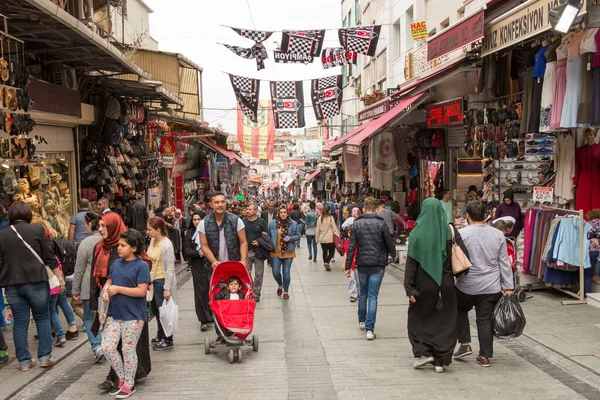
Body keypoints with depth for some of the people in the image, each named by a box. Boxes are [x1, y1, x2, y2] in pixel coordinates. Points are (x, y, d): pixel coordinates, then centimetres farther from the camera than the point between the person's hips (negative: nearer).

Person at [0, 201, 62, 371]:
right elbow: (49, 257, -3)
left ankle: (24, 360, 14)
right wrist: (60, 277, 4)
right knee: (42, 318, 11)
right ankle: (45, 356, 11)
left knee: (20, 322, 10)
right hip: (36, 281, -2)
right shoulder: (37, 230, -4)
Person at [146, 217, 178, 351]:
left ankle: (167, 341, 14)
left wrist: (167, 288, -21)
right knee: (155, 308, 19)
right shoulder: (152, 241, 5)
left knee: (162, 309, 1)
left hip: (162, 281, -9)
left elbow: (170, 268, -20)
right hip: (153, 279, 9)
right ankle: (160, 335, 36)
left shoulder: (166, 245, -20)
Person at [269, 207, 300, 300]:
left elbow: (298, 236, 4)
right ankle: (280, 285, 29)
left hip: (288, 252, 0)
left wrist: (290, 238, -13)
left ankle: (286, 291, 21)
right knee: (276, 272, -3)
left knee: (286, 272, 4)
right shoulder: (272, 223, -1)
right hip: (276, 251, 0)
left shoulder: (293, 224, -1)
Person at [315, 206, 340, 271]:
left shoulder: (319, 219, 0)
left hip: (322, 239, 4)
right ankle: (327, 262, -13)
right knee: (331, 252, 7)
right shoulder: (330, 218, -11)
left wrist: (317, 238, 15)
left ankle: (325, 263, 19)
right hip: (330, 239, -4)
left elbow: (317, 230, 5)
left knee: (324, 252, 13)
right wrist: (338, 236, 0)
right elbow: (334, 229, -9)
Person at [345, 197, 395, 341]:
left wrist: (348, 266, 2)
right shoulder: (381, 224, -8)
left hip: (362, 264, 2)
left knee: (362, 293, 21)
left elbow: (351, 247, -3)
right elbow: (389, 243, -1)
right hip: (377, 265, -2)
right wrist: (393, 254, 21)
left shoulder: (356, 224, -2)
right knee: (373, 297, -1)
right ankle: (370, 329, -6)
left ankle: (362, 321, 35)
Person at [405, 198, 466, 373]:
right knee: (445, 321, 11)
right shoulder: (450, 231, -3)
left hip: (424, 284, -1)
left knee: (418, 318, 17)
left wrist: (409, 288, -7)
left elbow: (411, 262, -9)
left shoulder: (417, 233, -8)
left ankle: (424, 352, 8)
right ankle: (441, 360, 12)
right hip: (446, 284, 2)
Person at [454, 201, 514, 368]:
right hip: (492, 288, 3)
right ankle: (485, 356, 14)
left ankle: (465, 344, 16)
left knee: (460, 310, 23)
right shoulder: (498, 234, 0)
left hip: (466, 286, -2)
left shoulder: (462, 234, -11)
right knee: (485, 320, 10)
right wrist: (507, 287, 8)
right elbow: (504, 263, 3)